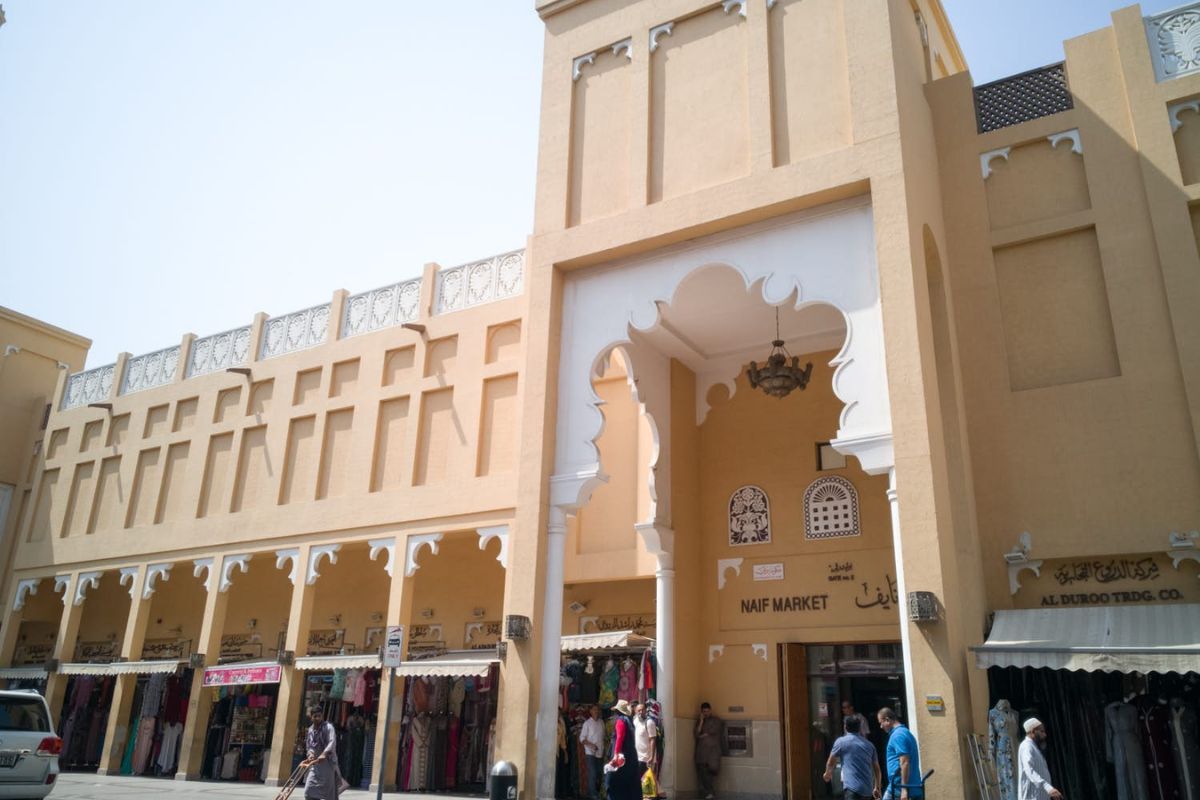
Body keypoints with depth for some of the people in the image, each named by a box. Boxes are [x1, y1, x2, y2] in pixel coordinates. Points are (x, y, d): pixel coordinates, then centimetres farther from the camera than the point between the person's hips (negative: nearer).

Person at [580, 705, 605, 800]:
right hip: (590, 752, -4)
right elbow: (582, 738, -3)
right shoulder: (587, 723, -2)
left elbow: (603, 736, 15)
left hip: (600, 752, 4)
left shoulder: (601, 723, 10)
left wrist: (603, 747, 3)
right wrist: (590, 745, -17)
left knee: (599, 773, 6)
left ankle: (596, 792, 18)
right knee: (592, 773, -9)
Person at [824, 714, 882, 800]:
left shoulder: (841, 741, 1)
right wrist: (877, 788, 31)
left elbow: (830, 763, 14)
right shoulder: (869, 745, 15)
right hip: (867, 789, 6)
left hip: (852, 787, -6)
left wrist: (828, 773, 35)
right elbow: (876, 768, 20)